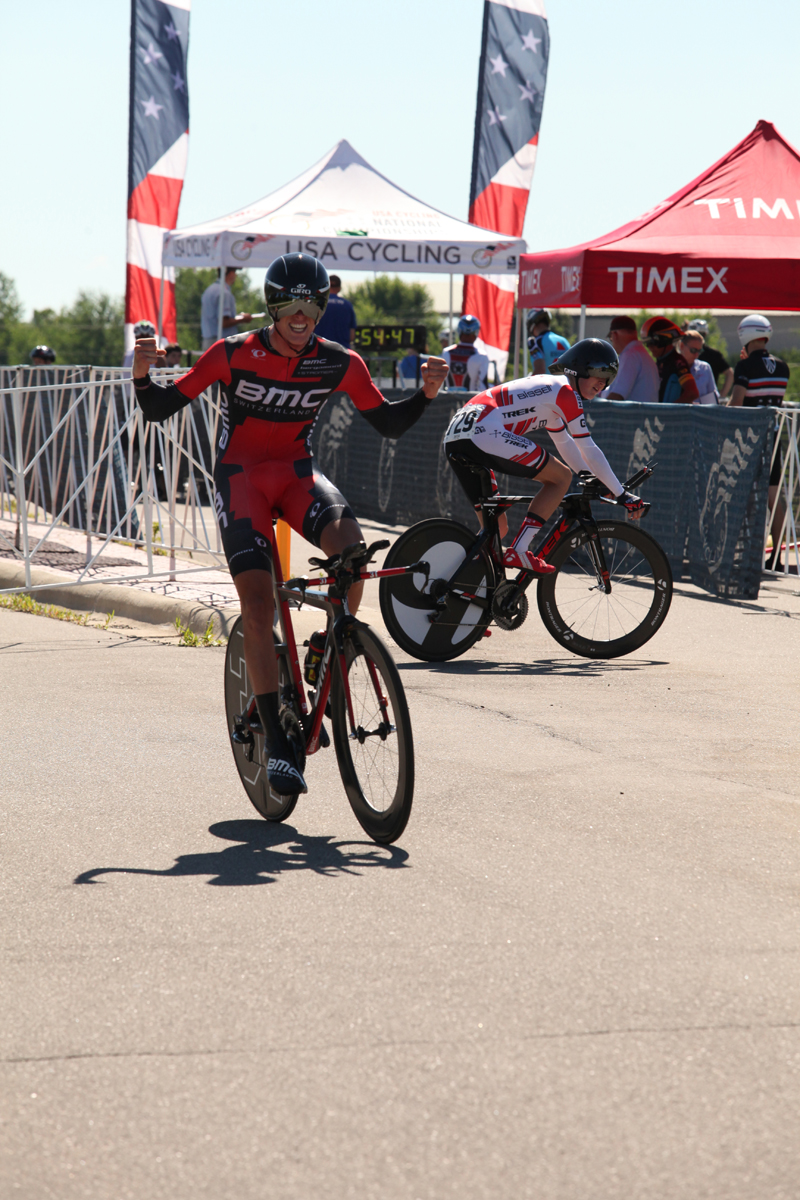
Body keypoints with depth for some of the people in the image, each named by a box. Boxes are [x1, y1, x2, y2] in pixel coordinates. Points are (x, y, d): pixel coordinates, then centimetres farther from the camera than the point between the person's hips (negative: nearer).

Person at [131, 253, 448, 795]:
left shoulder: (338, 363, -6)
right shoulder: (233, 355, -13)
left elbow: (389, 424, 3)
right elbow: (161, 410, -8)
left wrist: (426, 393, -14)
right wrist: (143, 375, -28)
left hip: (297, 471, 2)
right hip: (240, 476, -2)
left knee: (350, 544, -30)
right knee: (258, 606, -16)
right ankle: (276, 737, -8)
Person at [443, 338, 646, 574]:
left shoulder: (548, 389, 30)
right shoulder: (565, 391, 1)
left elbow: (565, 444, 40)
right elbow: (588, 450, 1)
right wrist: (621, 494, 7)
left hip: (454, 439, 10)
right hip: (484, 433, -10)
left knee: (498, 529, 18)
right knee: (561, 477, 0)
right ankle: (519, 553, -8)